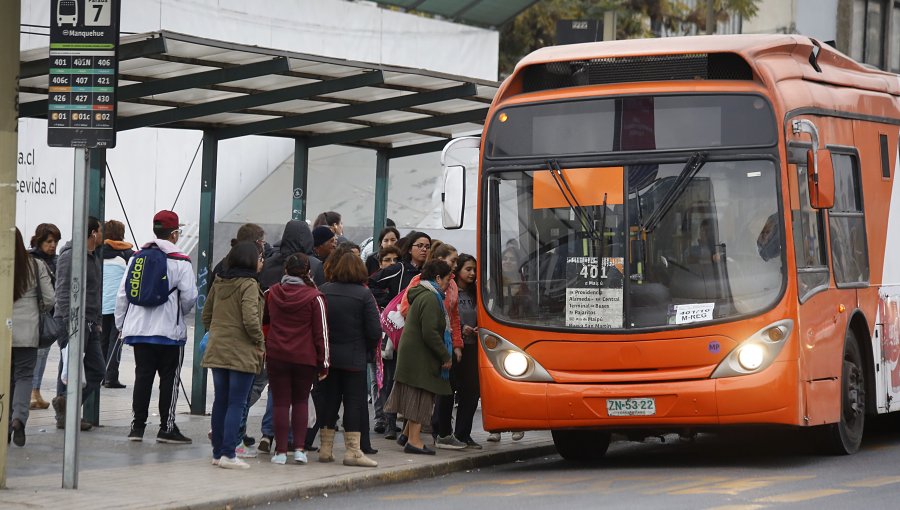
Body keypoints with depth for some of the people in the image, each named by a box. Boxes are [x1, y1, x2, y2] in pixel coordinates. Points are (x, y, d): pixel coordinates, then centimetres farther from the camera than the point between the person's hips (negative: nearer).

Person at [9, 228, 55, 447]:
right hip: (27, 332, 0)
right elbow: (50, 299, -1)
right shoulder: (36, 267, -3)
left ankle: (6, 428, 13)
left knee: (6, 377, 11)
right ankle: (19, 418, -17)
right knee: (24, 375, 6)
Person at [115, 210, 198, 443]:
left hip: (138, 328, 5)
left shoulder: (137, 258, 6)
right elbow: (189, 297, -9)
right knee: (169, 378, 3)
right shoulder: (180, 262, -9)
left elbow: (122, 293, 8)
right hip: (170, 329, -5)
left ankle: (138, 425, 8)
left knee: (143, 375, 9)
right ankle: (167, 428, 4)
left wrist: (121, 323, 16)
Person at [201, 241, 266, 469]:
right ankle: (228, 454, -7)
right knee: (236, 404, -3)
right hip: (242, 353, -7)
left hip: (217, 351, 7)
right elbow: (250, 319, -21)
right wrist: (260, 342, -8)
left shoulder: (218, 283, 9)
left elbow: (206, 315, 14)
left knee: (220, 402, 13)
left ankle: (218, 452, 18)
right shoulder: (248, 285, -13)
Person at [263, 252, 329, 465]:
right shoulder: (314, 297, -6)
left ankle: (281, 451, 3)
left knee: (281, 403, 5)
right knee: (301, 401, 14)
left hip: (276, 356, 1)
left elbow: (261, 320, 19)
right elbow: (321, 332, -5)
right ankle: (299, 449, 5)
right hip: (305, 358, -1)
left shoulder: (271, 293, 3)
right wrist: (323, 362, 1)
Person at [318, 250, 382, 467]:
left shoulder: (322, 292, -2)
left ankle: (325, 448, 15)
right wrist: (367, 349, 8)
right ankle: (352, 451, -2)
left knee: (329, 400, 11)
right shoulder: (364, 294, -8)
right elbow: (375, 331, -10)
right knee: (354, 402, 2)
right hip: (354, 359, -3)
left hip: (327, 357, 3)